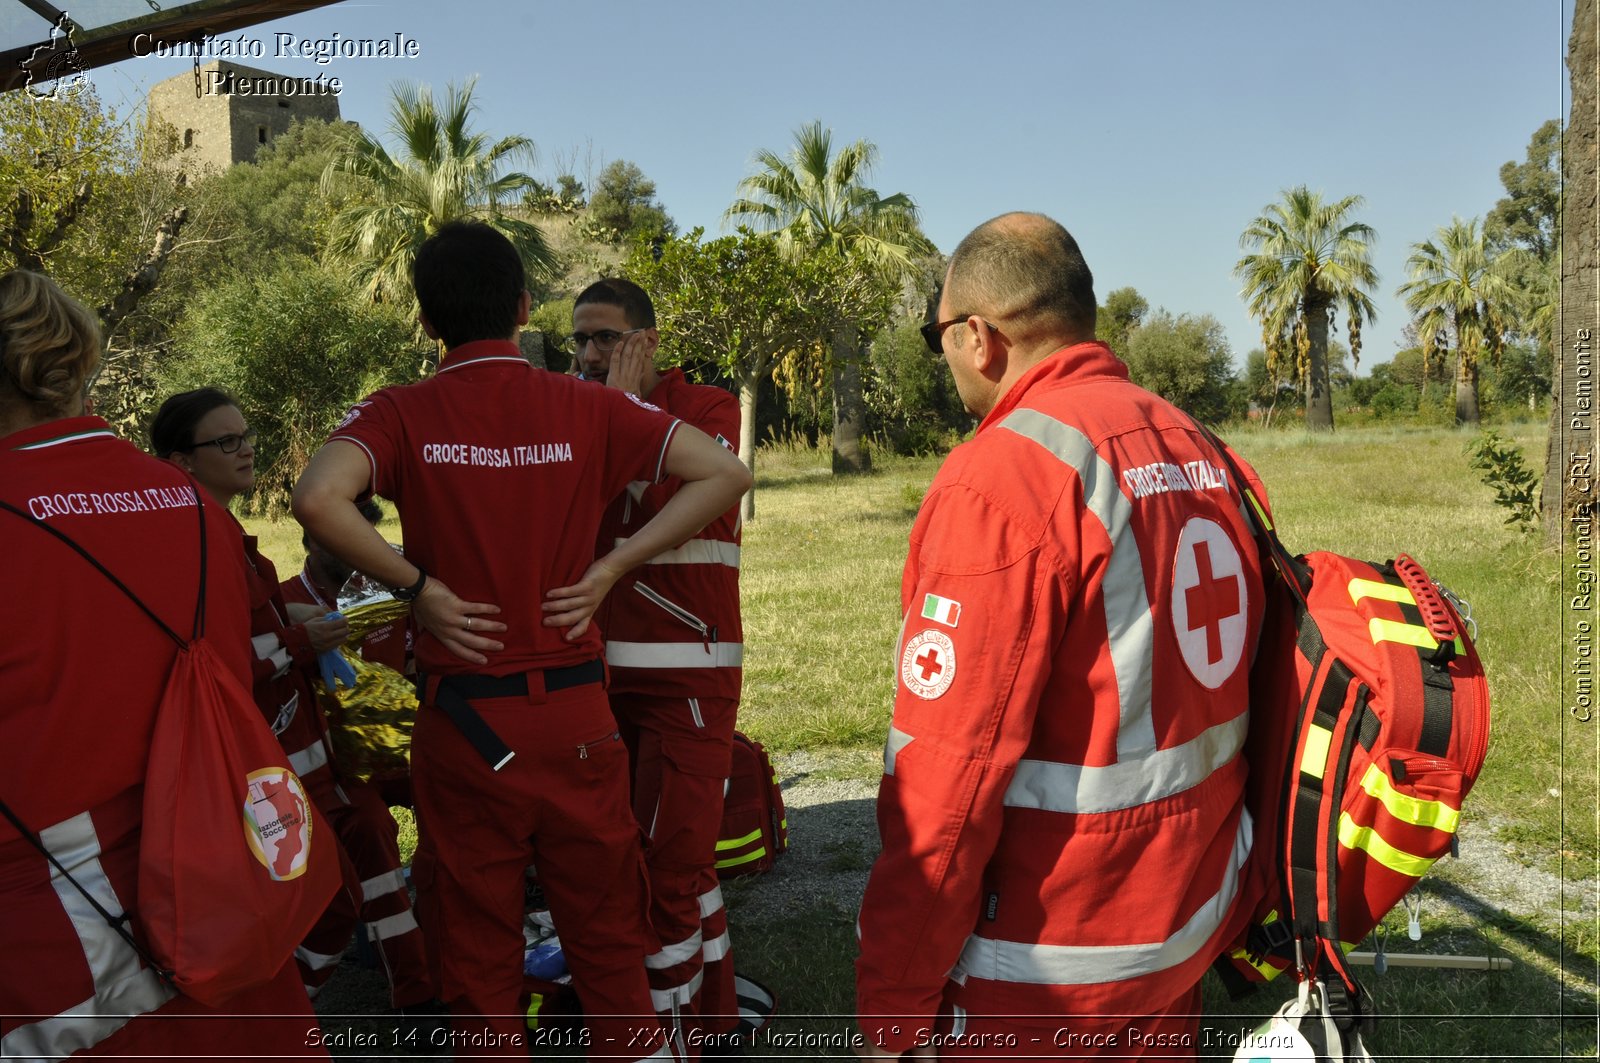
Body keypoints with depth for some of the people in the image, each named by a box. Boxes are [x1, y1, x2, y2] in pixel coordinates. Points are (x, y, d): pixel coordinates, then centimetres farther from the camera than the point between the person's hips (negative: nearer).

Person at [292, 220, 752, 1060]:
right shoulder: (587, 409, -2)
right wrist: (609, 567, -5)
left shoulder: (401, 414, -6)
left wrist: (418, 586, -12)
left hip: (464, 717, -1)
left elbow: (319, 501, -25)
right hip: (576, 713, 2)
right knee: (607, 928, 16)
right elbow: (723, 474, -5)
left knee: (477, 943, 14)